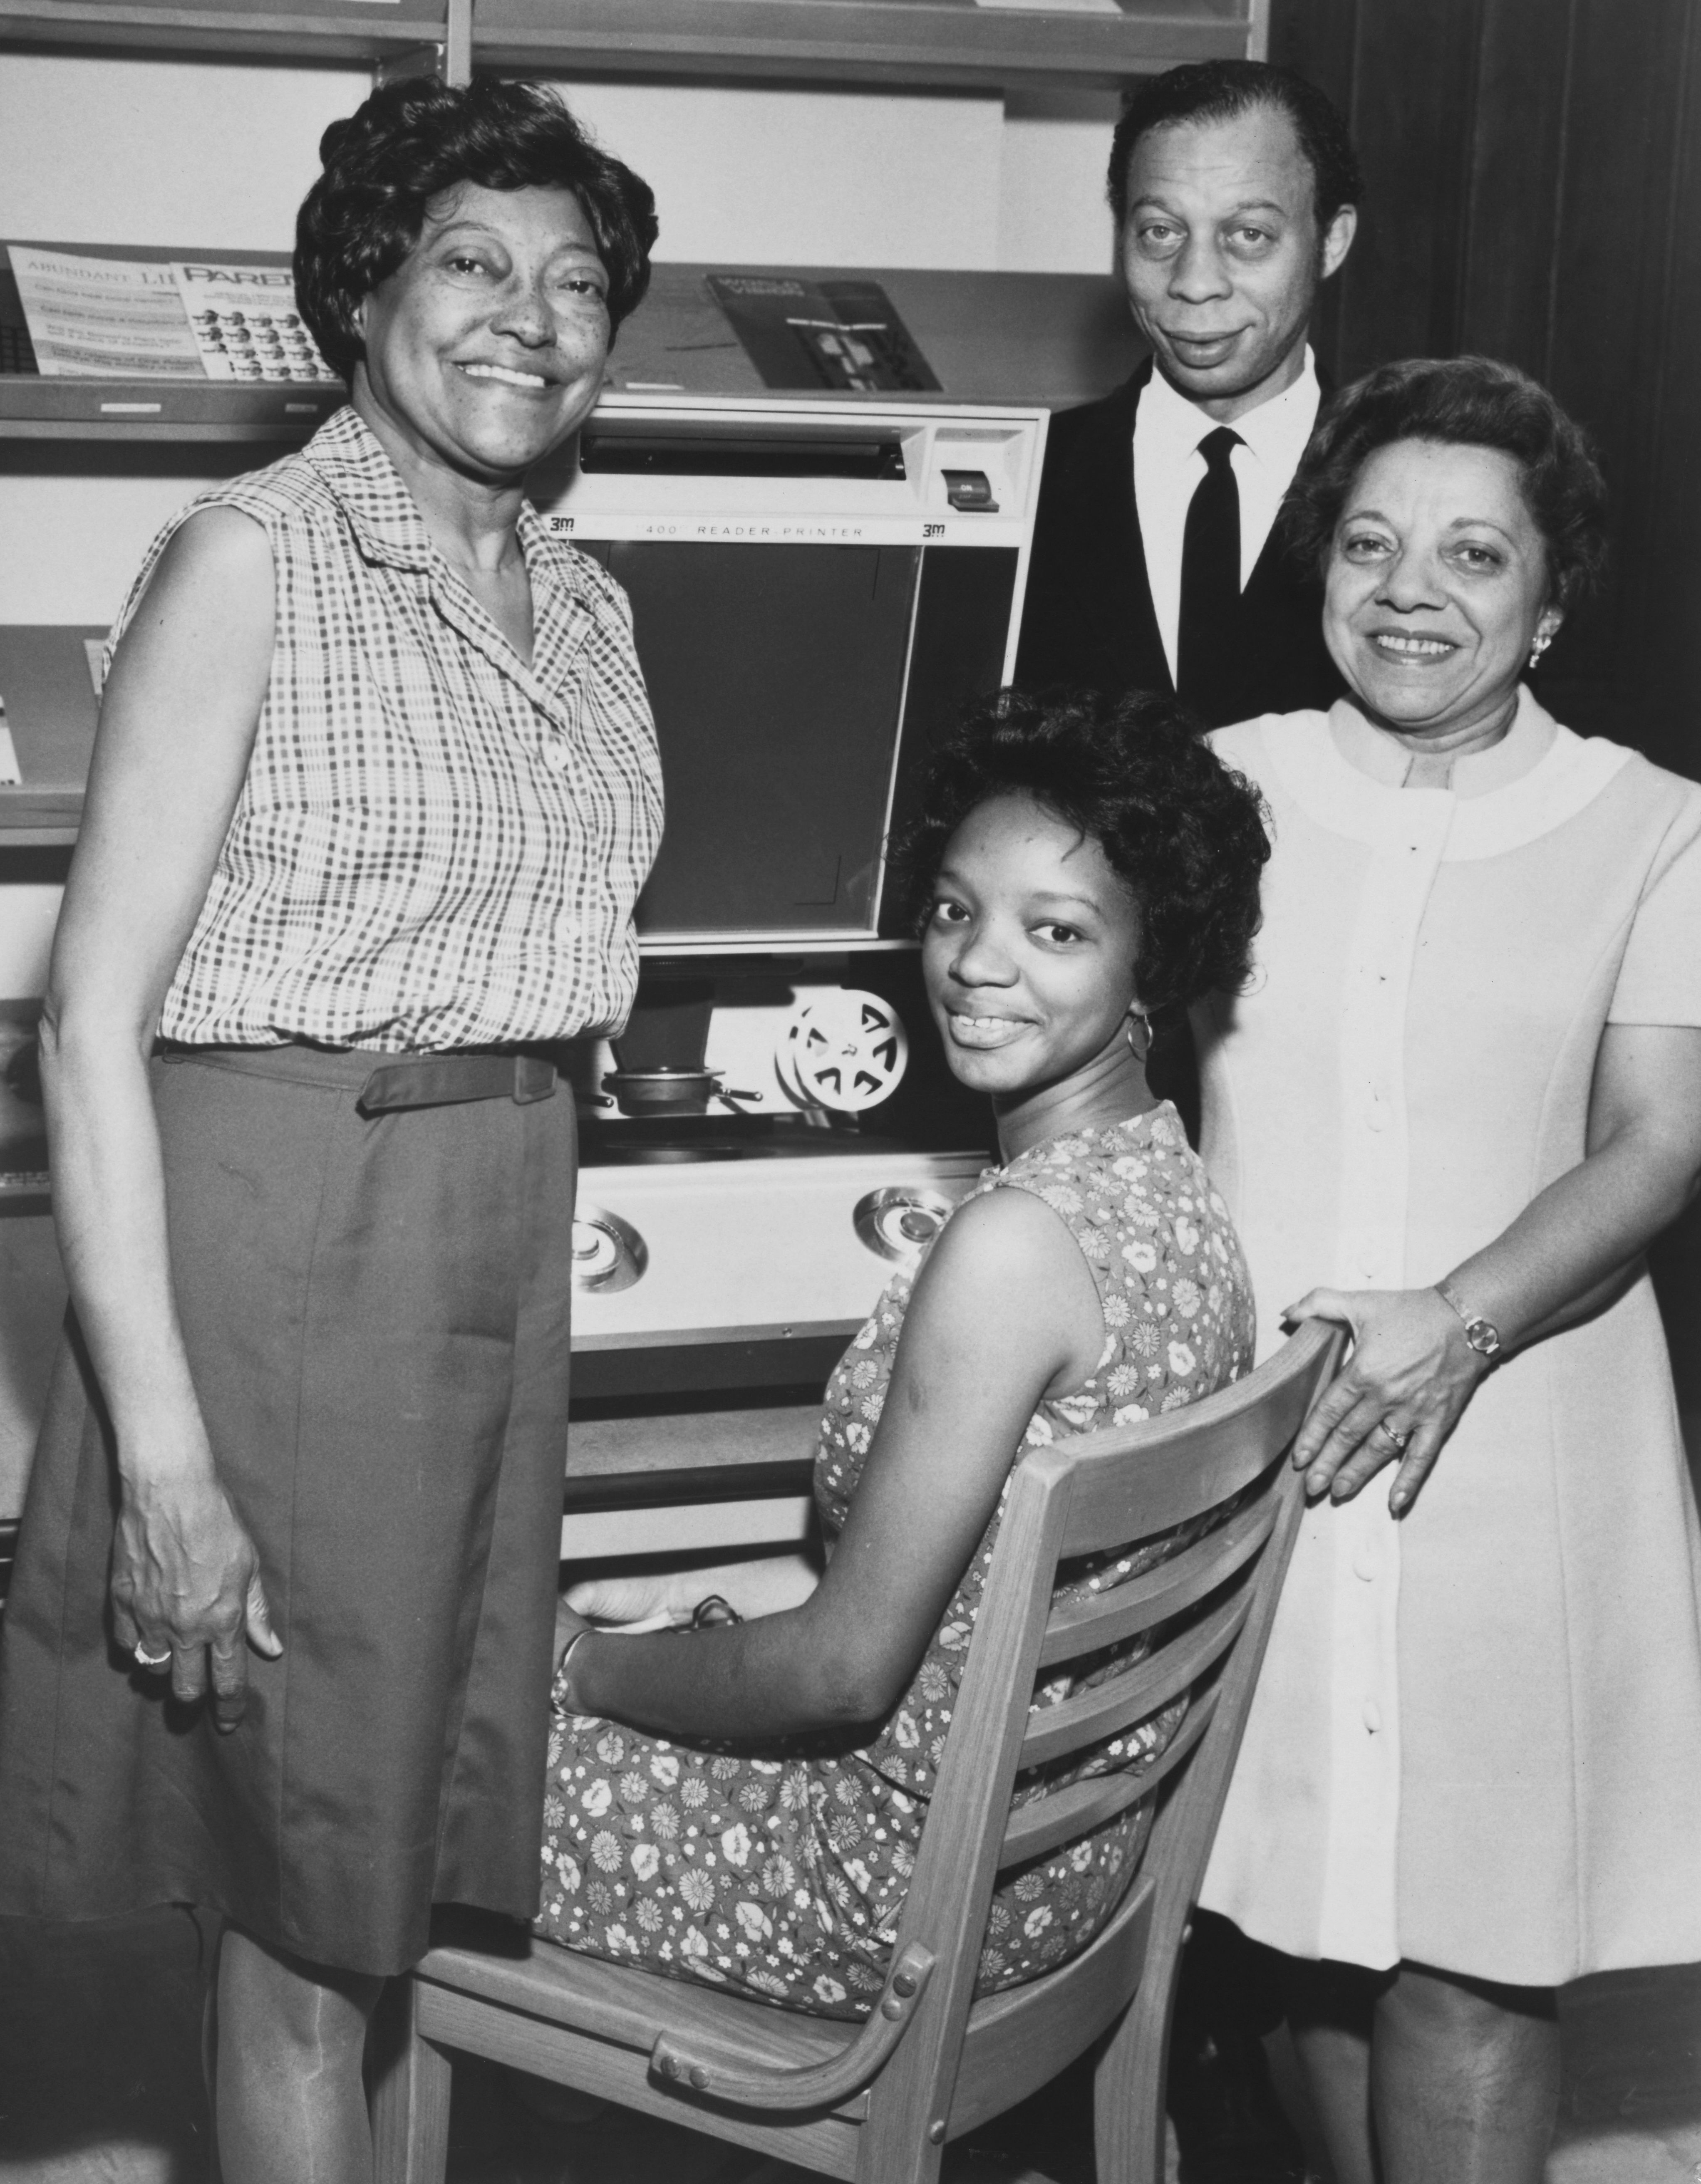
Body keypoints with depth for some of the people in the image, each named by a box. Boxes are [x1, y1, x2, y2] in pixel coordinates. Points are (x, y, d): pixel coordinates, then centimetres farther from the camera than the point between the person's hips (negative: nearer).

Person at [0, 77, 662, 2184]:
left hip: (508, 1231, 7)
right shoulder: (252, 557, -9)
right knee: (306, 1918, 3)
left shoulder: (580, 602, 11)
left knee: (419, 1869, 15)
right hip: (278, 1227, -6)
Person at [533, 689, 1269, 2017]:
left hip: (930, 1886, -8)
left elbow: (846, 1672, -23)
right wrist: (741, 1591, 9)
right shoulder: (1170, 1185, 0)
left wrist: (584, 1665, -7)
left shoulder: (1018, 1241, -28)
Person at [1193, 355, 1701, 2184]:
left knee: (1471, 1943, 0)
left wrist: (1461, 1321, -19)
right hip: (1244, 1427, 2)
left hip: (1508, 1441, -2)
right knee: (1311, 1903, 10)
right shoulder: (1227, 789, 7)